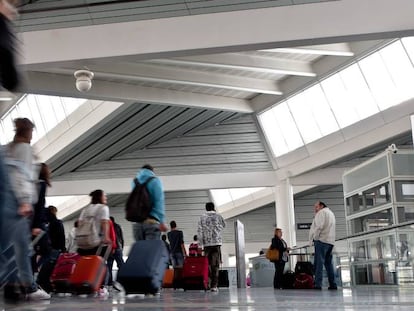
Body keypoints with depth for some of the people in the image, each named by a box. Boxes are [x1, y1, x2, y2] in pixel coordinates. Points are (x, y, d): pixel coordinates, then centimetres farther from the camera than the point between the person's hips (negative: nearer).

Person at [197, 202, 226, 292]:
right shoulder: (218, 216, 3)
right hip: (216, 242, -1)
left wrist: (201, 242, 5)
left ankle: (210, 281, 8)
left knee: (208, 264, 11)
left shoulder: (202, 217, 4)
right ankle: (214, 285, -9)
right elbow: (223, 226, 19)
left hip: (206, 243, 1)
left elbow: (199, 231, 0)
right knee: (215, 265, -3)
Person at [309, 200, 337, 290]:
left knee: (319, 262, -13)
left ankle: (318, 284, -21)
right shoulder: (331, 213, 27)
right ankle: (332, 284, 9)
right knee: (328, 263, 12)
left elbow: (319, 226, -14)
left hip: (321, 240, -9)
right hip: (330, 241, 9)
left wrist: (315, 237, -7)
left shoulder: (322, 212, -2)